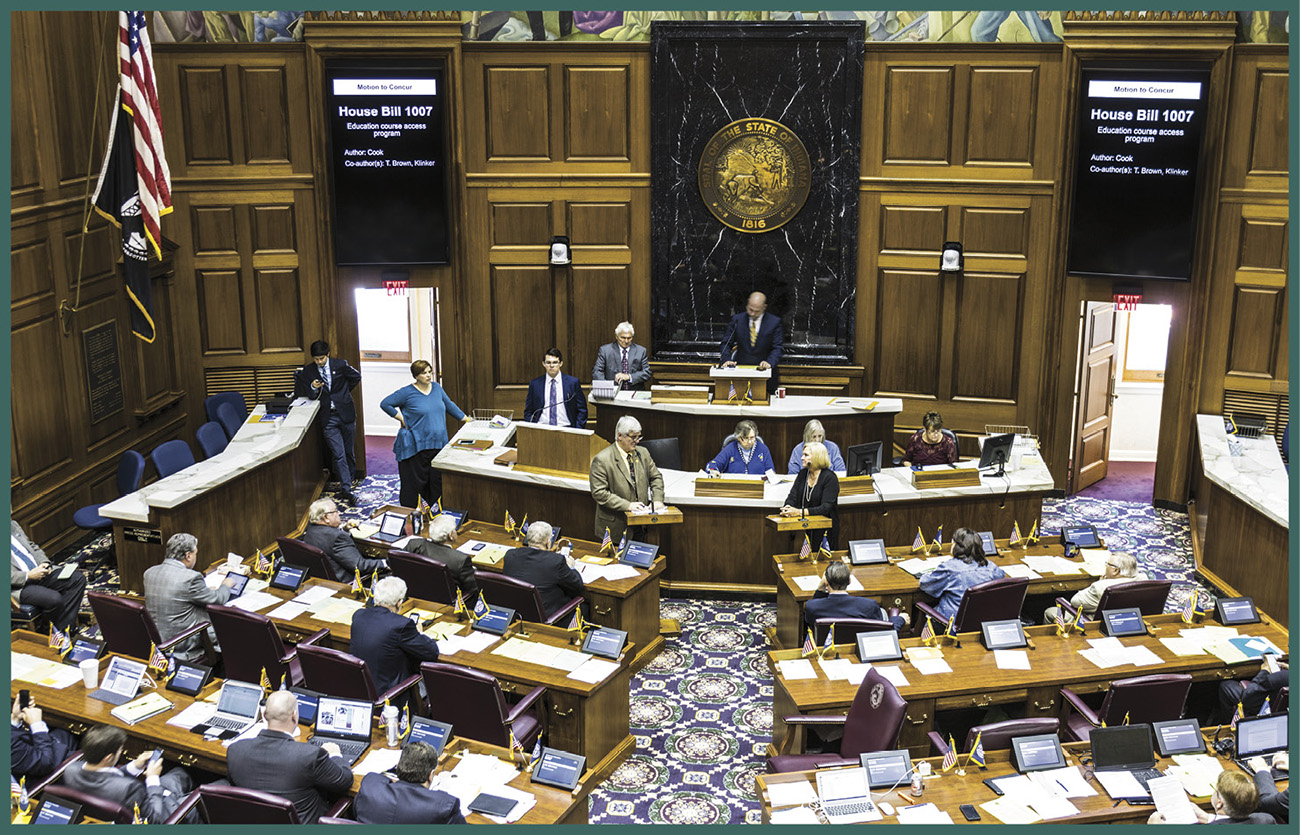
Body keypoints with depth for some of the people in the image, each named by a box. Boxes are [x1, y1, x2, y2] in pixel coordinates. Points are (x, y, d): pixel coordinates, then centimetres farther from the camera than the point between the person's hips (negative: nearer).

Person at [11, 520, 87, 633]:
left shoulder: (13, 525, 12)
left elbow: (32, 546, 21)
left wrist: (44, 562, 2)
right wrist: (28, 576, -21)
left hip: (39, 572, 8)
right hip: (19, 587, -8)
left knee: (79, 578, -8)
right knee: (54, 598, -32)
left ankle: (63, 627, -10)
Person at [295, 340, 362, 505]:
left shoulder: (340, 365, -3)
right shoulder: (308, 371, 1)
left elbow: (356, 377, 14)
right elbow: (312, 397, 3)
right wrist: (313, 388, -18)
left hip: (345, 413, 0)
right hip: (328, 418, 0)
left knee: (349, 452, 10)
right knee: (338, 454, -9)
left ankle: (350, 479, 30)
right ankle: (346, 490, -13)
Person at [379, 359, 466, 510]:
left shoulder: (436, 388, 10)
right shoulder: (407, 392, -7)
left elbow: (449, 405, 23)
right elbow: (385, 404, -4)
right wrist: (402, 418, -7)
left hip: (438, 445, 5)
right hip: (417, 446, -5)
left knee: (438, 480, 7)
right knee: (415, 482, -2)